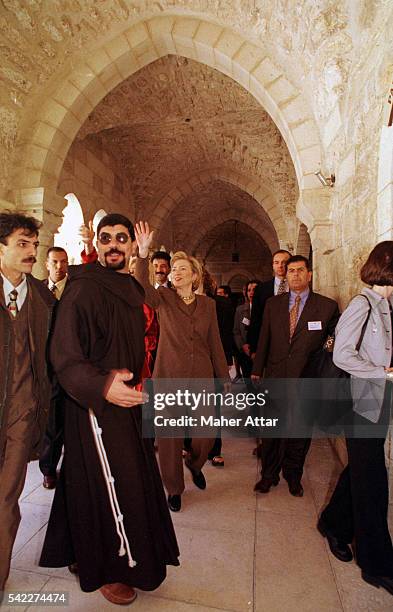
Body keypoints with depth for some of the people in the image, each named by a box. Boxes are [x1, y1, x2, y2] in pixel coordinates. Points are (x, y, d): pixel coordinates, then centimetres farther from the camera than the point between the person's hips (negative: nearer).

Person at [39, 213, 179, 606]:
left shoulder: (132, 289, 8)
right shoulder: (82, 289, -17)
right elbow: (64, 355, -20)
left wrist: (136, 383, 14)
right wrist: (102, 386, -33)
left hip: (127, 401, 8)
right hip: (95, 406, -8)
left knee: (131, 481, 20)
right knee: (107, 489, 7)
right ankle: (105, 570, 34)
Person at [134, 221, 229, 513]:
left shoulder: (207, 304, 6)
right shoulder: (163, 298, 0)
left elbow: (215, 343, 9)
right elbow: (142, 286, -23)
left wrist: (225, 377, 7)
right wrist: (143, 253, -37)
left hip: (201, 376, 2)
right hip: (168, 376, -1)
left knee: (206, 435, 7)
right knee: (169, 436, 8)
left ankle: (194, 463, 43)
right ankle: (174, 489, 33)